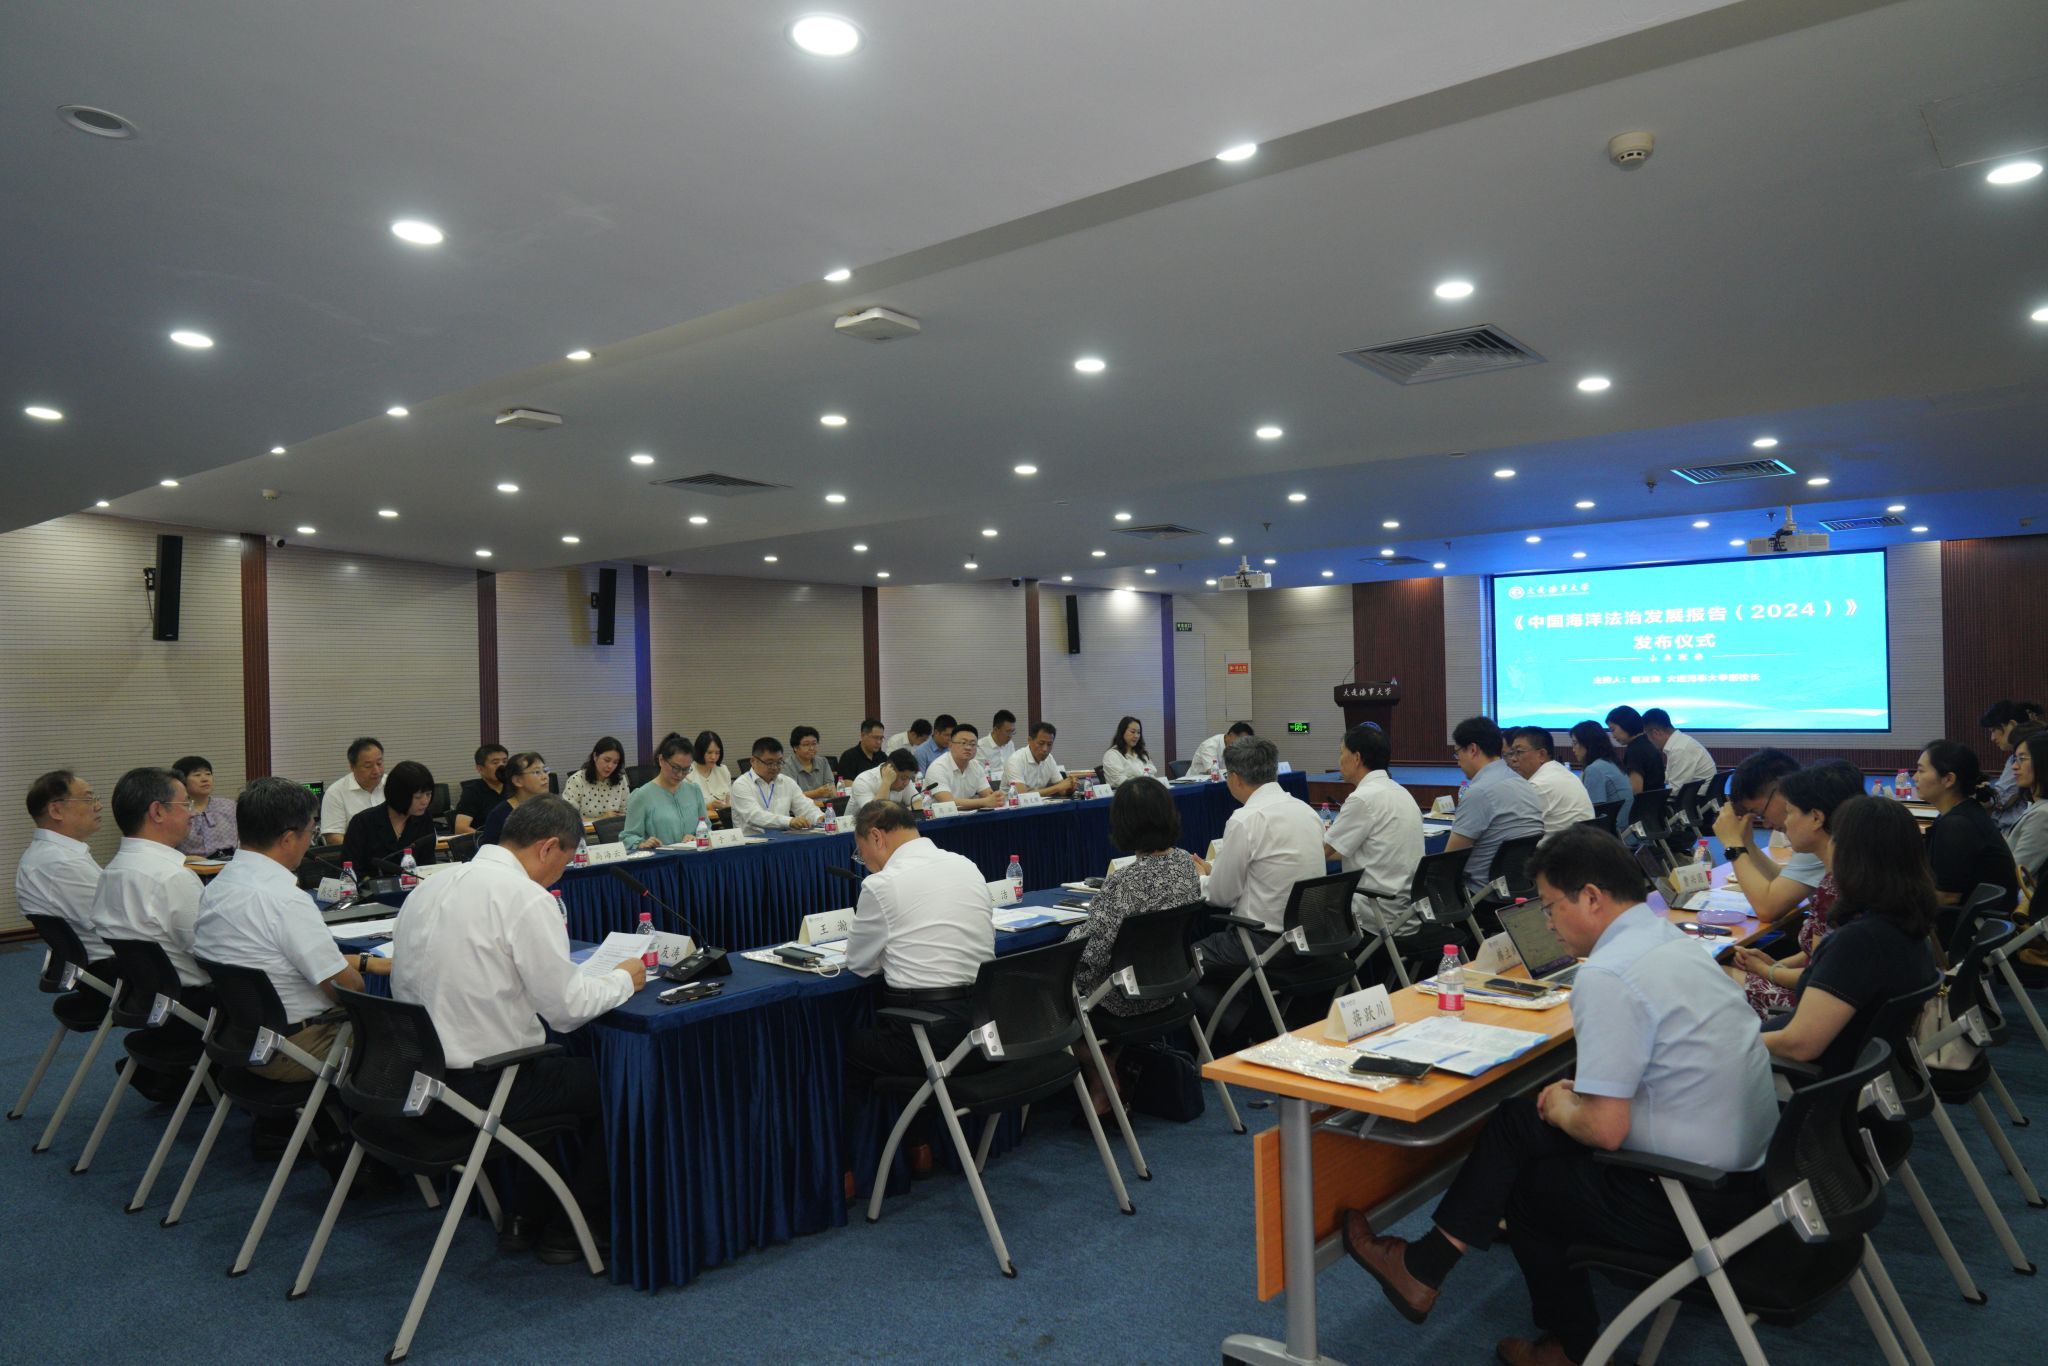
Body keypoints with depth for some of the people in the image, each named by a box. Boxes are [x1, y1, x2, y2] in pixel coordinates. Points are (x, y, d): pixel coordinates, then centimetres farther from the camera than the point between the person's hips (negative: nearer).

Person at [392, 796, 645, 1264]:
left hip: (413, 1076, 9)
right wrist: (623, 979, 2)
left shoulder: (431, 886, 6)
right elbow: (566, 1007, -16)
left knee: (554, 1067, 30)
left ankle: (525, 1213, 32)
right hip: (475, 1088, -8)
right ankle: (571, 1229, 22)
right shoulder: (526, 898, -18)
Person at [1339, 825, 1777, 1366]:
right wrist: (1579, 1095, 11)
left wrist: (1563, 1109, -3)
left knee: (1527, 1183, 16)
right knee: (1518, 1117, 15)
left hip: (1690, 1200, -9)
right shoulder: (1674, 941, 6)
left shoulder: (1607, 975, -23)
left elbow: (1605, 1130, -24)